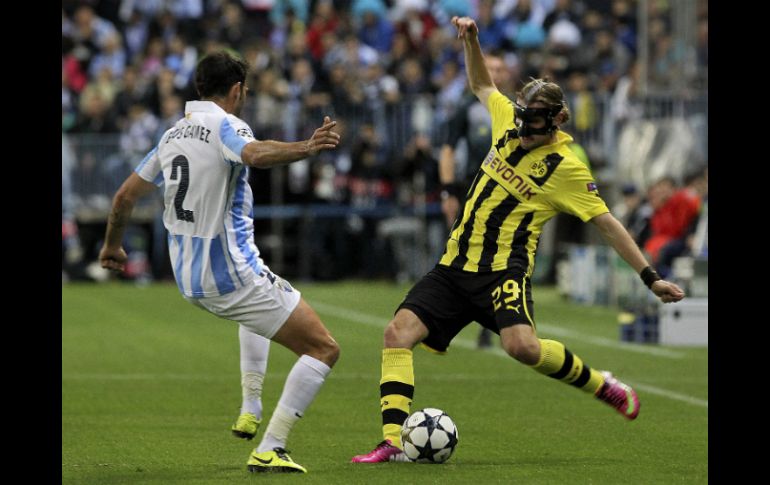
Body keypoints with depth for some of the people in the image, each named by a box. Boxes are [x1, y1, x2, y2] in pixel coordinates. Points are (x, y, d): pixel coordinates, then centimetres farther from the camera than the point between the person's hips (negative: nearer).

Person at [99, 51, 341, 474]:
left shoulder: (173, 135, 12)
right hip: (232, 276, -9)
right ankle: (269, 450, -12)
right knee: (324, 349, -4)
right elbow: (255, 154, -35)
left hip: (189, 278, 9)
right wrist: (306, 149, -49)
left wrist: (112, 246, 34)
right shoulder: (225, 126, -11)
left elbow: (125, 195, 19)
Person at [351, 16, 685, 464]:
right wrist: (471, 41, 15)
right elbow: (483, 85, 28)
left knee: (522, 346, -31)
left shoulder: (566, 167, -9)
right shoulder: (509, 120, 7)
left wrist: (650, 277, -8)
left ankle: (602, 385, -3)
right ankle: (393, 442, -18)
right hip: (455, 265, 6)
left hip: (503, 268, -6)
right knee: (399, 332, -13)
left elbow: (608, 224, -6)